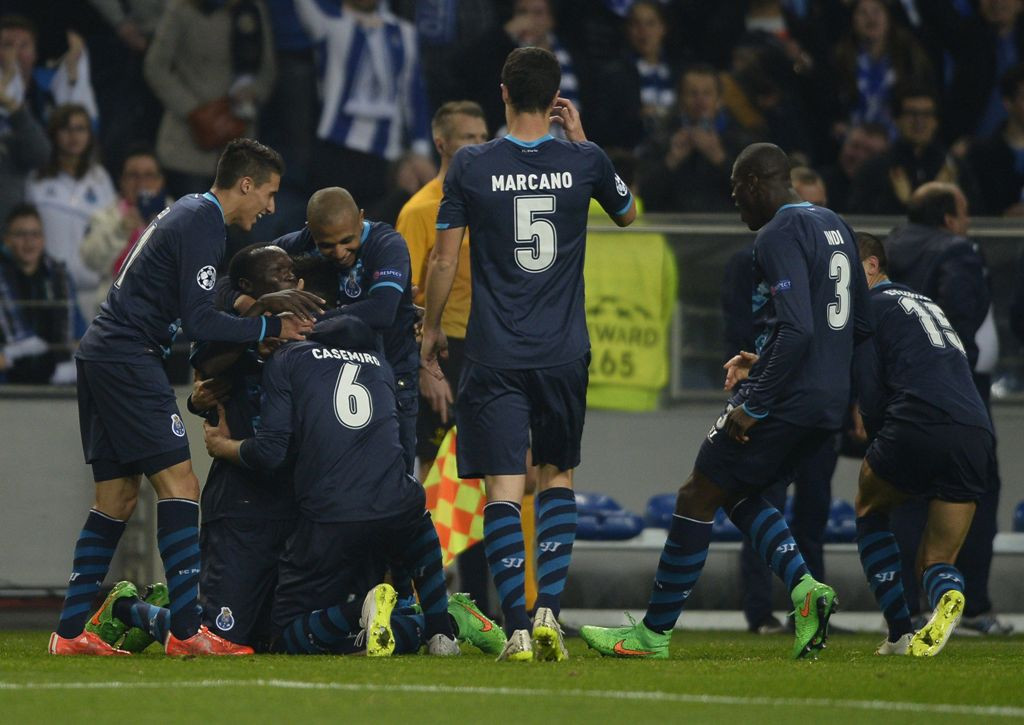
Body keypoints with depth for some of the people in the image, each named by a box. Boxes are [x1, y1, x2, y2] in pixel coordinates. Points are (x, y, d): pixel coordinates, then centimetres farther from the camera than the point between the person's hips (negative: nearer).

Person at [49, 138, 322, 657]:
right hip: (128, 357, -11)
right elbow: (200, 319, -17)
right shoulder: (202, 224, -12)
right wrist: (271, 328, -10)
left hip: (102, 355, 11)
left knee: (117, 497, 11)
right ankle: (186, 630, -20)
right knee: (178, 483, -13)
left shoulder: (190, 212, 19)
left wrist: (274, 300, 22)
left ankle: (70, 632, 9)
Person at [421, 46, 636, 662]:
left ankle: (518, 628, -12)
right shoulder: (584, 162, -1)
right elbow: (628, 214, 20)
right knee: (557, 477, 18)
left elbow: (444, 259, 0)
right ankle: (549, 609, 4)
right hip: (564, 352, 2)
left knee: (504, 489, -3)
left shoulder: (470, 166, -5)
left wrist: (432, 328, 15)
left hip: (495, 356, -2)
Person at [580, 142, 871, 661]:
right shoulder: (835, 228, 16)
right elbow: (860, 326, 22)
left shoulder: (780, 235, -13)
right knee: (736, 494, 22)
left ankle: (654, 632, 5)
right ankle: (803, 586, 2)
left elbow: (796, 328, -25)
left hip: (786, 402, -9)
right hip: (829, 404, 9)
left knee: (697, 497, 1)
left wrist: (754, 403, -20)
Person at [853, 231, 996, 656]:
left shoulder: (870, 306, 8)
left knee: (870, 508, 25)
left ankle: (900, 631, 10)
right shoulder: (926, 303, 32)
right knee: (935, 564, 16)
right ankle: (948, 595, -23)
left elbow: (871, 396, 0)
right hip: (978, 439, 6)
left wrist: (882, 452, 14)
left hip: (921, 424, -6)